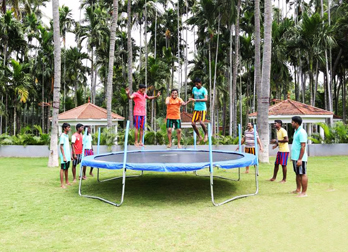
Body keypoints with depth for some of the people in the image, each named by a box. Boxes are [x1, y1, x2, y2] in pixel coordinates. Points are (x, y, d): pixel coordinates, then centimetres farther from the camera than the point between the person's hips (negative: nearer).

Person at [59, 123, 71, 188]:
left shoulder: (67, 135, 13)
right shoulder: (62, 136, -13)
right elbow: (61, 147, -16)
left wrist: (70, 155, 17)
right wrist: (64, 157, -20)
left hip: (68, 156, 8)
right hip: (64, 156, -8)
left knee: (66, 168, 15)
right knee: (63, 169, -2)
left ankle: (67, 181, 25)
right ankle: (62, 184, 3)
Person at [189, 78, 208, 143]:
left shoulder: (204, 90, -10)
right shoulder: (194, 89, 9)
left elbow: (206, 99, -26)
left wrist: (196, 100, -32)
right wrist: (191, 99, 6)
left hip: (203, 109, -6)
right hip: (196, 109, 6)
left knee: (201, 122, -21)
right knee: (193, 123, -2)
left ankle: (206, 134, 8)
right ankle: (199, 137, 15)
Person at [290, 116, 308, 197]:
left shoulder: (301, 132, -16)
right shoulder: (296, 131, 14)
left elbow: (303, 146, -21)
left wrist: (300, 159, -23)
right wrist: (293, 157, 22)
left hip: (299, 158, -10)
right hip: (295, 157, 10)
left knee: (303, 174, -2)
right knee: (298, 174, 16)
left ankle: (304, 192, 4)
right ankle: (298, 190, 27)